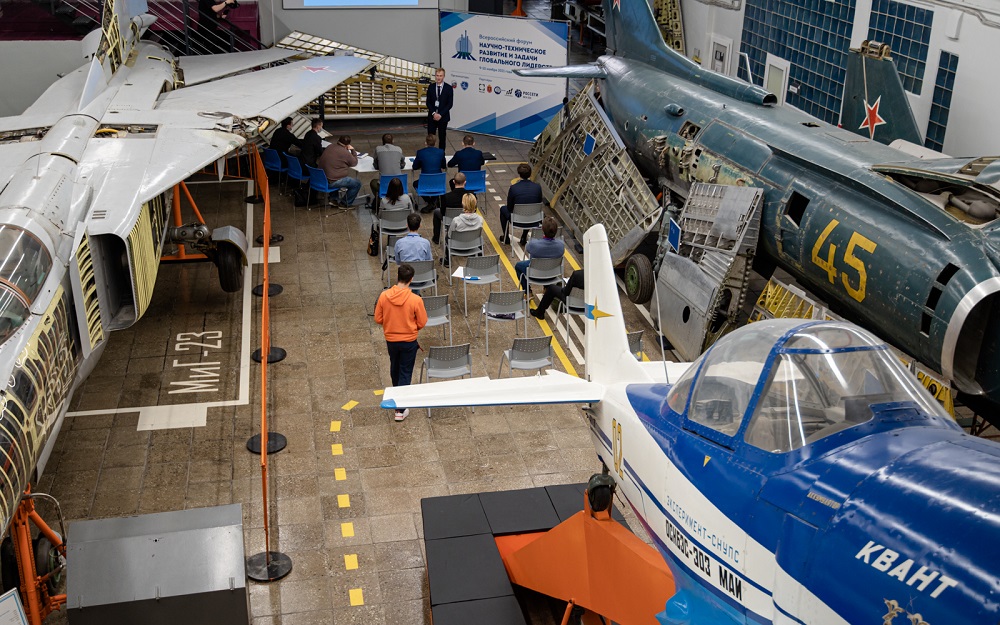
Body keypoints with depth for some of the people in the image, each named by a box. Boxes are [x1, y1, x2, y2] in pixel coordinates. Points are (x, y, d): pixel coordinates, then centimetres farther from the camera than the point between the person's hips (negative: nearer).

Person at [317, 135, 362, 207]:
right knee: (357, 183, 2)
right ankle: (346, 203, 15)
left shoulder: (330, 146, 5)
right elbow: (354, 163, -3)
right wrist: (353, 150, 10)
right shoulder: (345, 152, -18)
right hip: (332, 182, -9)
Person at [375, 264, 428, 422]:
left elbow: (378, 319, -5)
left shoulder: (384, 296, -15)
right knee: (405, 372, 8)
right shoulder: (415, 299, -23)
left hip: (390, 340, 3)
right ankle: (400, 409, 6)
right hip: (409, 341, -3)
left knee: (394, 368, 26)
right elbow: (422, 323, -12)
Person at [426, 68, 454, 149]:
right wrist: (433, 113, -11)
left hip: (443, 116, -2)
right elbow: (428, 102, 4)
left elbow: (450, 104, -5)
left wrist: (440, 114, -12)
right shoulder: (431, 87, 4)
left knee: (442, 137, 4)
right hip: (432, 116, 2)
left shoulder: (449, 88, -3)